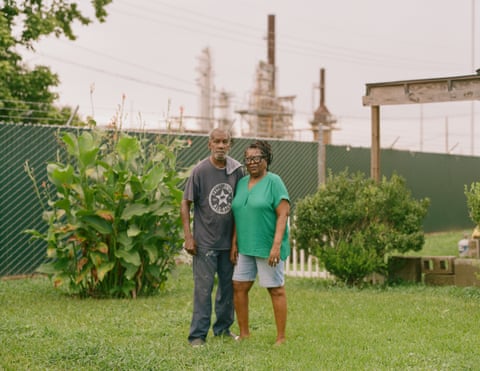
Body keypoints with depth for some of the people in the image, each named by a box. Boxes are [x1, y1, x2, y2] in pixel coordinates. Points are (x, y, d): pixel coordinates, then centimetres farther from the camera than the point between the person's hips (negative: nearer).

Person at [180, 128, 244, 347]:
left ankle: (223, 328, 28)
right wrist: (188, 237, -11)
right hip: (205, 241, -4)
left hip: (229, 240, 5)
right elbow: (185, 204, -5)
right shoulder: (200, 171, -10)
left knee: (228, 285, 13)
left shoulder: (236, 170, 1)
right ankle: (198, 335, 2)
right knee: (203, 288, -4)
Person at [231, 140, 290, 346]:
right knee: (239, 286, 6)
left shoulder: (274, 182, -9)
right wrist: (234, 243, 10)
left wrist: (276, 245, -21)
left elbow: (284, 214, -14)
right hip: (246, 247, 7)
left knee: (276, 289, 2)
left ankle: (281, 338, 9)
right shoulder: (242, 183, 10)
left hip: (268, 248, -6)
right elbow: (238, 215, 14)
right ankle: (244, 333, 18)